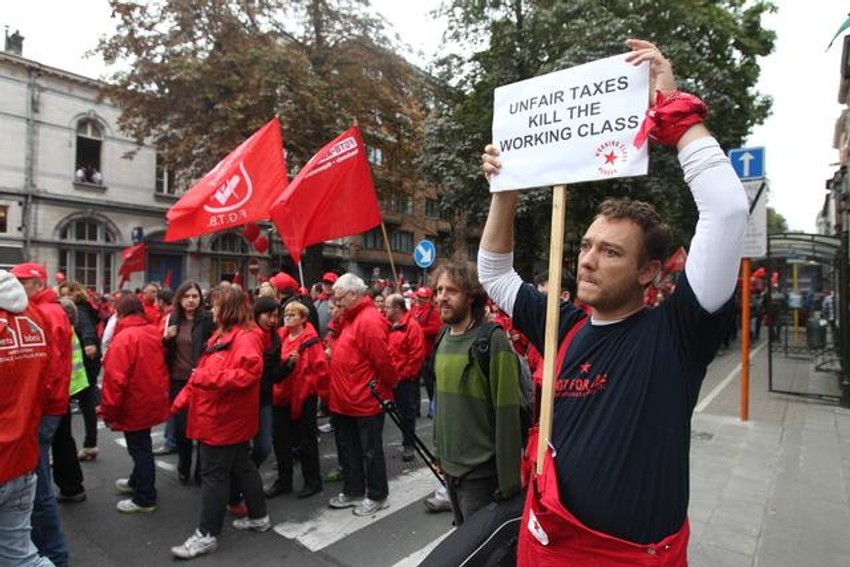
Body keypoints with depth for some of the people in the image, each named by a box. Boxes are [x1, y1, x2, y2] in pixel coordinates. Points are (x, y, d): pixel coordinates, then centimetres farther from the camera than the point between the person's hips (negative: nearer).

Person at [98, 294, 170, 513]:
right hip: (152, 401, 8)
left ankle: (145, 498, 17)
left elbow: (115, 379, -22)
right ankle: (137, 481, 42)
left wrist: (107, 411, -14)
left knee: (139, 449, 5)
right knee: (141, 446, 24)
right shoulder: (154, 332, 2)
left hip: (135, 405, -8)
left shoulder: (124, 338, -21)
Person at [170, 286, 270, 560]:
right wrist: (182, 400, 14)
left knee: (213, 475, 0)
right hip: (220, 416, 10)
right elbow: (202, 372, 18)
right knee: (241, 467, 18)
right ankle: (259, 516, 31)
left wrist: (208, 377, -27)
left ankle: (207, 534, 14)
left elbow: (248, 374, -29)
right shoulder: (221, 335, 14)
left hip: (226, 418, -10)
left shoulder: (246, 337, -18)